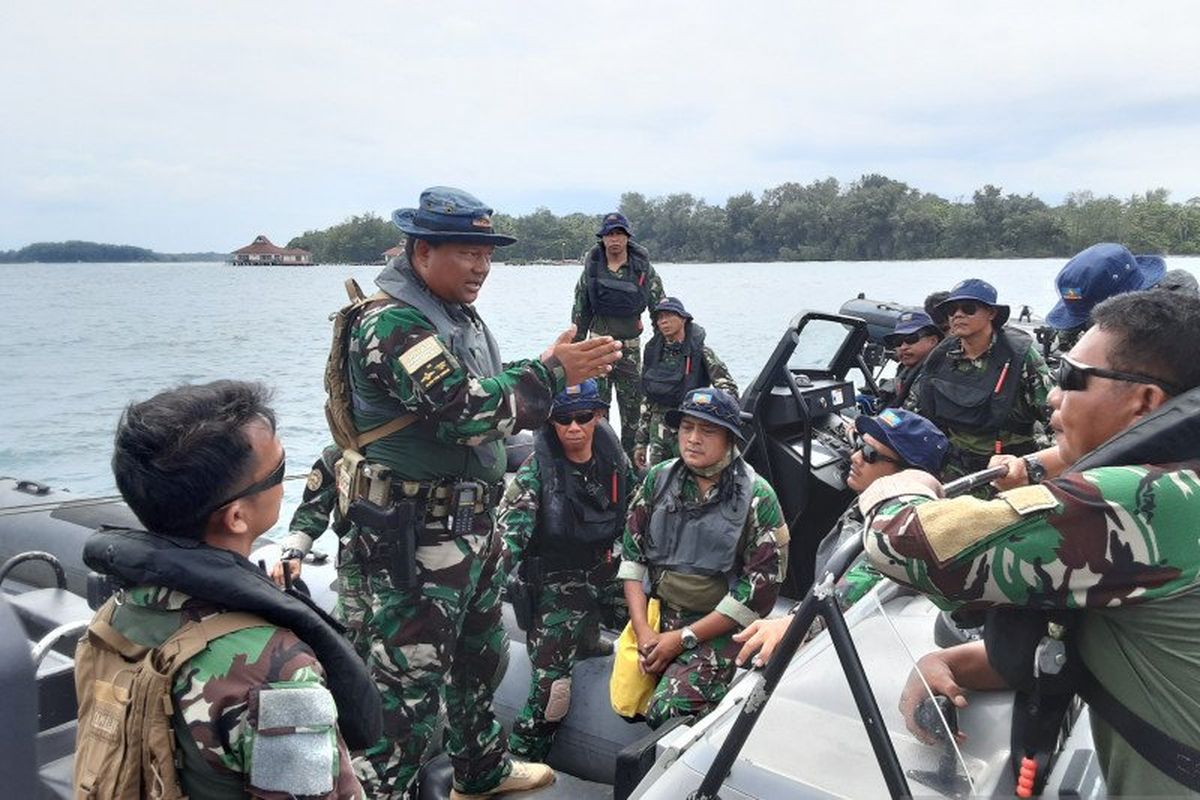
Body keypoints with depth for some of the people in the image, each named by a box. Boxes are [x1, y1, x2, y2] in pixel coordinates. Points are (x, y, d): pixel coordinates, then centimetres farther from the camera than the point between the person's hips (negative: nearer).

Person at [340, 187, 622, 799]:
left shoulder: (459, 316, 12)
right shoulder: (391, 323, -19)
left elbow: (496, 397, 17)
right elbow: (468, 411, -28)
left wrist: (564, 371, 2)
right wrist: (552, 372, -20)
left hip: (473, 524, 10)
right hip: (416, 539, -10)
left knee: (479, 656, 24)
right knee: (409, 683, -2)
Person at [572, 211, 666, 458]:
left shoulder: (643, 268, -2)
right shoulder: (592, 268, 1)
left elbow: (661, 306, 2)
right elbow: (580, 311, 8)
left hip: (630, 345, 0)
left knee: (632, 402, 6)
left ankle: (631, 456, 17)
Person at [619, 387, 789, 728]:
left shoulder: (757, 497, -10)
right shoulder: (658, 479, 1)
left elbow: (760, 587, -11)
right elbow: (632, 553, 4)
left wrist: (683, 638, -13)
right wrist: (642, 629, -8)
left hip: (717, 628, -4)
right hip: (656, 613, 4)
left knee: (667, 712, -21)